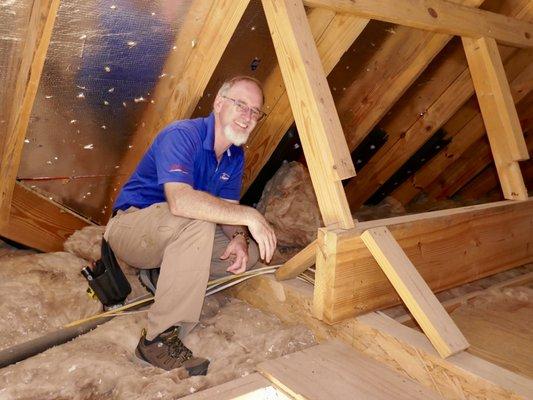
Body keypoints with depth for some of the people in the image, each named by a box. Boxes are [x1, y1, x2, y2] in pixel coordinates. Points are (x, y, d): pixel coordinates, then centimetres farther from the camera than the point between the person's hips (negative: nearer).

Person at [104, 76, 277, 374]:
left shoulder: (235, 156, 2)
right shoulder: (181, 136, -24)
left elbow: (228, 210, 2)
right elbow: (181, 201, -41)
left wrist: (238, 238, -21)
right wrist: (249, 216, -38)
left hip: (176, 238, 8)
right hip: (130, 227, -8)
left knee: (249, 252, -3)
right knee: (198, 221, -37)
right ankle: (159, 339, -31)